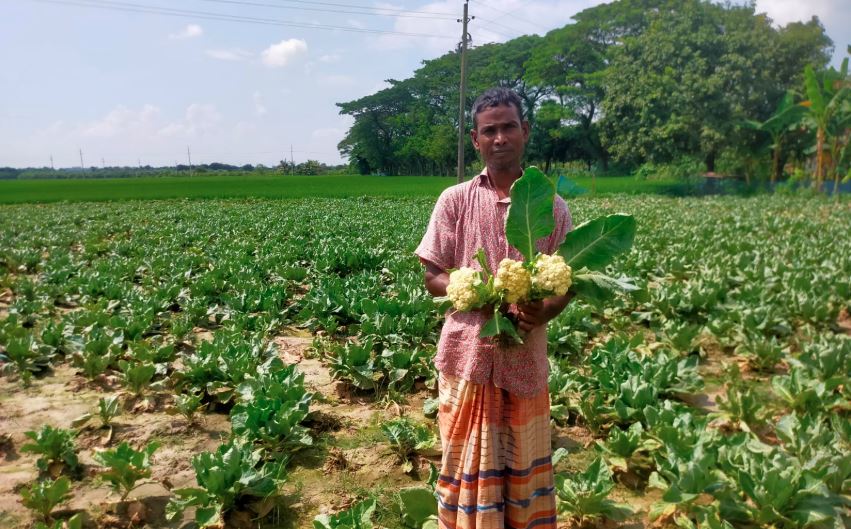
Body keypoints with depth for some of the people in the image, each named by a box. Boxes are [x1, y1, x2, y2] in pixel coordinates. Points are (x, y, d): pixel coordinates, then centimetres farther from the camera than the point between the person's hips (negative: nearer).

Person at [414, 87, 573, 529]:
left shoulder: (552, 207, 3)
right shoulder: (454, 201, 0)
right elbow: (432, 278, 0)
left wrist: (542, 312, -18)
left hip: (526, 360, 1)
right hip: (467, 355, -1)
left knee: (525, 466, 13)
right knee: (468, 464, 9)